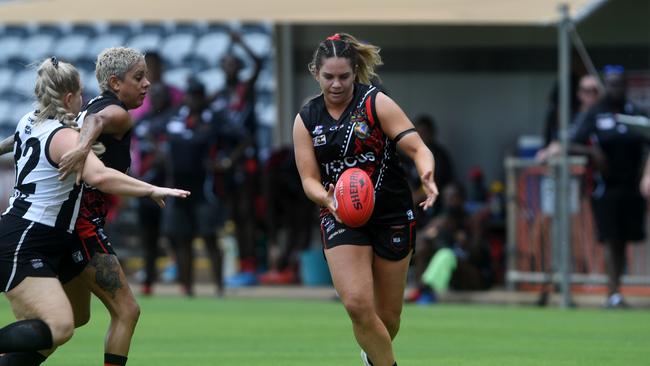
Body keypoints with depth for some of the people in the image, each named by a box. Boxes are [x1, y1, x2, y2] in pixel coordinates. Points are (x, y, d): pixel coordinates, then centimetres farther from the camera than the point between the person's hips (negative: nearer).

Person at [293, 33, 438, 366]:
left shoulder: (376, 103, -5)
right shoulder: (306, 120, 3)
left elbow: (417, 147, -11)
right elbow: (309, 178, 0)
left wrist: (426, 175, -34)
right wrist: (326, 198, -24)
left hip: (392, 215, -1)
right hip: (341, 218, 1)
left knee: (388, 315, 7)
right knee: (357, 303, -21)